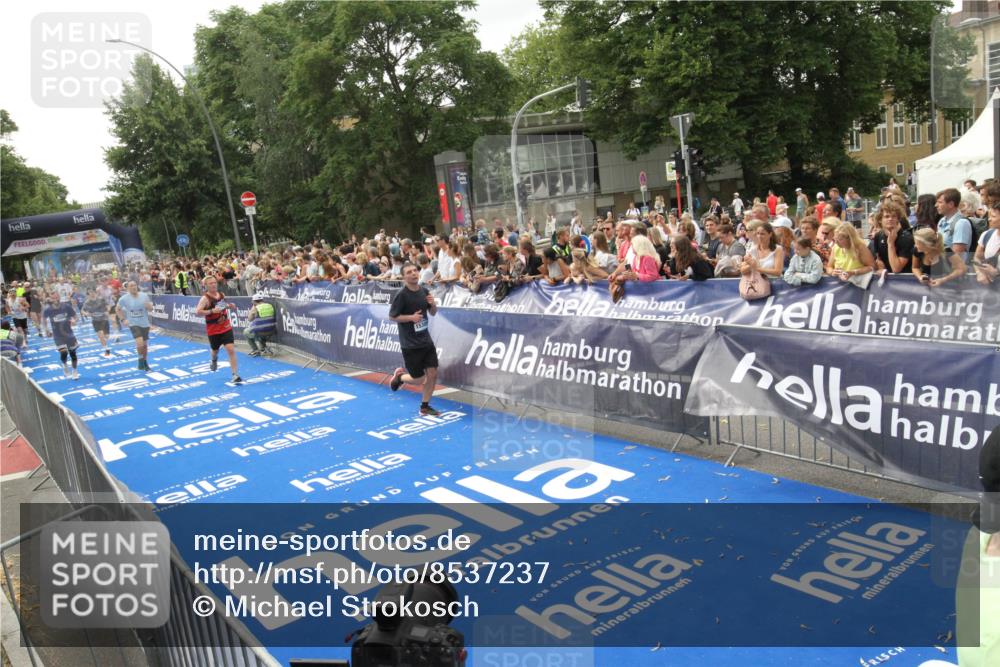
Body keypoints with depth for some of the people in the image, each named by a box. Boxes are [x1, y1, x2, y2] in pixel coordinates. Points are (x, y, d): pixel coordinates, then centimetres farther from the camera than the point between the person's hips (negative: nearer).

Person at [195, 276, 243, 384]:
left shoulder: (222, 295, 2)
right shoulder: (205, 298, -14)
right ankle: (214, 360, 55)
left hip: (226, 327, 2)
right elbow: (197, 312, -25)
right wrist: (211, 311, -34)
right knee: (215, 350, 16)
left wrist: (230, 306, 4)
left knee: (231, 349, -10)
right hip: (213, 330, -2)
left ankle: (235, 375, -8)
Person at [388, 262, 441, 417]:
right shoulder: (401, 295, -15)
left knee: (433, 374, 3)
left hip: (426, 340, 6)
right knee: (419, 379, -1)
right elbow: (392, 316, -11)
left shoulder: (424, 291, 4)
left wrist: (433, 304, -8)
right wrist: (411, 317, -23)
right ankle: (399, 376, 31)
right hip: (410, 344, -6)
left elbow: (433, 313, 14)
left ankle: (425, 407, 19)